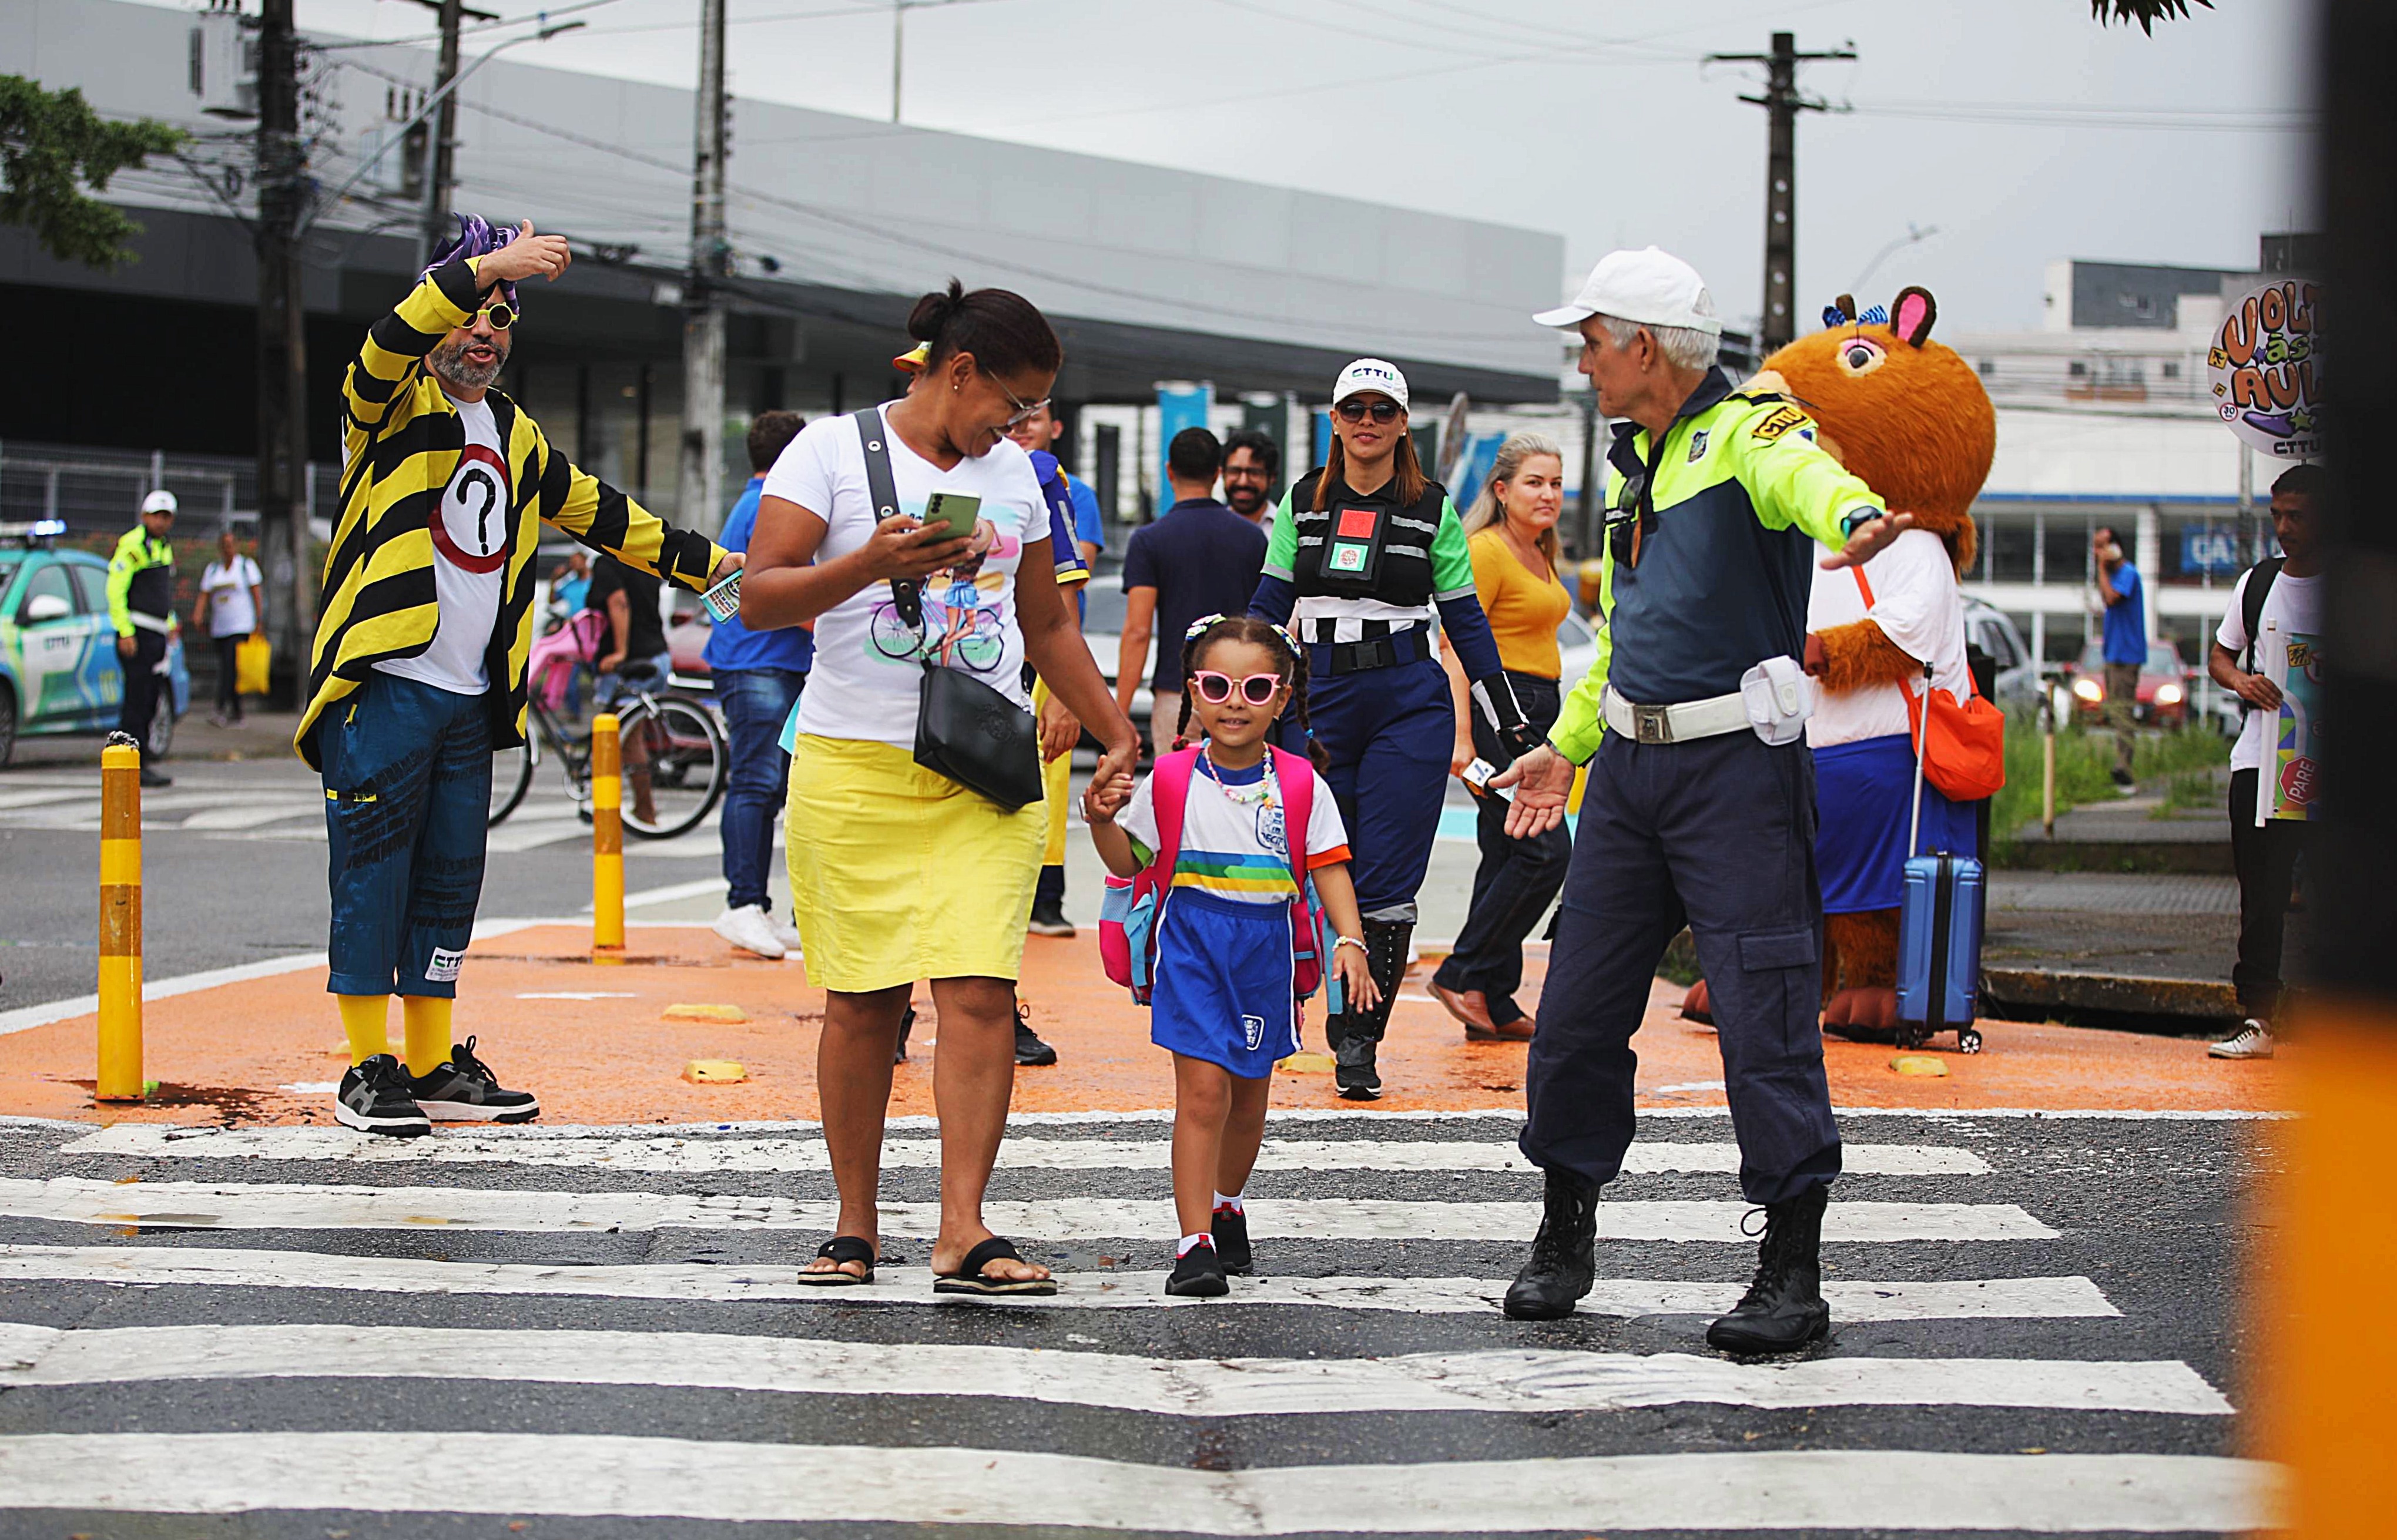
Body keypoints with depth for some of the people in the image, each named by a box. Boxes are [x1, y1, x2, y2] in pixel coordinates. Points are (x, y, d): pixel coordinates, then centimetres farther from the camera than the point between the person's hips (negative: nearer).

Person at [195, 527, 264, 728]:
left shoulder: (247, 566, 3)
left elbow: (257, 594, 1)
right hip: (219, 627, 5)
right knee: (228, 669, 8)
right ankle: (236, 711, 18)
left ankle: (222, 710, -24)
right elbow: (205, 595, 7)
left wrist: (260, 622, -7)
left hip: (242, 626, -5)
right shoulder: (212, 569, 14)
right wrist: (199, 614, -11)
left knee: (230, 667, -17)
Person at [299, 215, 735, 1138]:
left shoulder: (517, 440, 20)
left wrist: (706, 563, 32)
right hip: (383, 687, -7)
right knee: (373, 876, -5)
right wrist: (484, 268, -36)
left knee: (450, 881, 8)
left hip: (471, 699, 7)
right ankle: (368, 1071, -1)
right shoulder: (394, 406, -2)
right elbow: (390, 344, -25)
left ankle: (435, 1069, 14)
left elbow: (602, 514, 30)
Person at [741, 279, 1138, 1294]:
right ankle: (855, 1224, 14)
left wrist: (1118, 737, 24)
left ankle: (963, 1232, -12)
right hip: (854, 764, -3)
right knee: (862, 1002, 2)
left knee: (979, 991, -10)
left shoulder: (1015, 475, 15)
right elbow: (757, 600, -7)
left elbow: (1048, 625, 26)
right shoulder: (833, 450, 0)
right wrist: (868, 563, -21)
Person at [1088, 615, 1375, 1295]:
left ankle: (1228, 1204, 41)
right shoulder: (1172, 779, -2)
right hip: (1193, 942, -2)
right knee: (1202, 1089, -12)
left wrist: (1350, 941, -14)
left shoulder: (1301, 785, -1)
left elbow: (1330, 869, -1)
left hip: (1266, 949, 2)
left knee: (1249, 1092, 16)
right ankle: (1195, 1241, -12)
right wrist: (1102, 819, -15)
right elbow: (1129, 861, 4)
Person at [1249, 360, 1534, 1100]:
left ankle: (1358, 1040, -4)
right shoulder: (1303, 502, 8)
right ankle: (1347, 1029, 16)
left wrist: (1511, 723, 4)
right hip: (1320, 699, 2)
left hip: (1409, 704, -2)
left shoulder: (1431, 507, 3)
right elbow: (1268, 605, 13)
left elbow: (1465, 617, 6)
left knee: (1385, 882, -8)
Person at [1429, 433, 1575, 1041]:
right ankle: (1463, 976, -6)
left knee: (1508, 857, 7)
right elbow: (1455, 648, -16)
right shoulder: (1486, 552, -10)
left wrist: (1554, 736, 23)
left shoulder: (1540, 555, 18)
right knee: (1544, 852, -14)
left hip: (1535, 714, 9)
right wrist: (1461, 737, -23)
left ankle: (1493, 1004, 9)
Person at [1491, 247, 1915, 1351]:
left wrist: (1853, 516, -57)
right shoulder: (1632, 461, 17)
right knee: (1578, 1003, 8)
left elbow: (1805, 476, -35)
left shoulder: (1747, 433, -9)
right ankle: (1565, 1236, 23)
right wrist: (1566, 744, 31)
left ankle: (1793, 1272, 0)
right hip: (1629, 764, 8)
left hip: (1737, 764, -8)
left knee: (1763, 1012, -7)